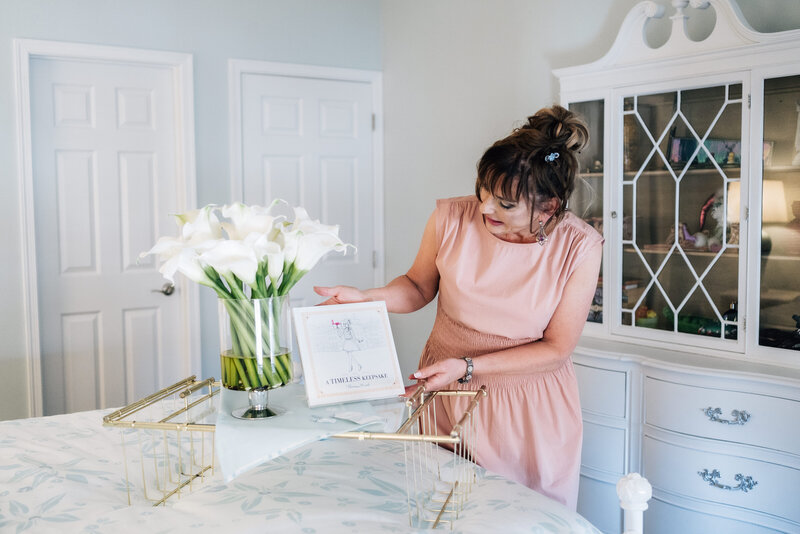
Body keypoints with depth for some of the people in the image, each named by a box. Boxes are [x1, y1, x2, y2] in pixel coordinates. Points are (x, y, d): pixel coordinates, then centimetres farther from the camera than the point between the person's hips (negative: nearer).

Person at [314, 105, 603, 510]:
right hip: (446, 399, 1)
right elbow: (419, 286, 3)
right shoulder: (450, 219, -15)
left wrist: (467, 365, -20)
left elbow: (556, 347, -13)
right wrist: (364, 299, -15)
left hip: (532, 410, -1)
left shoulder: (579, 247, -19)